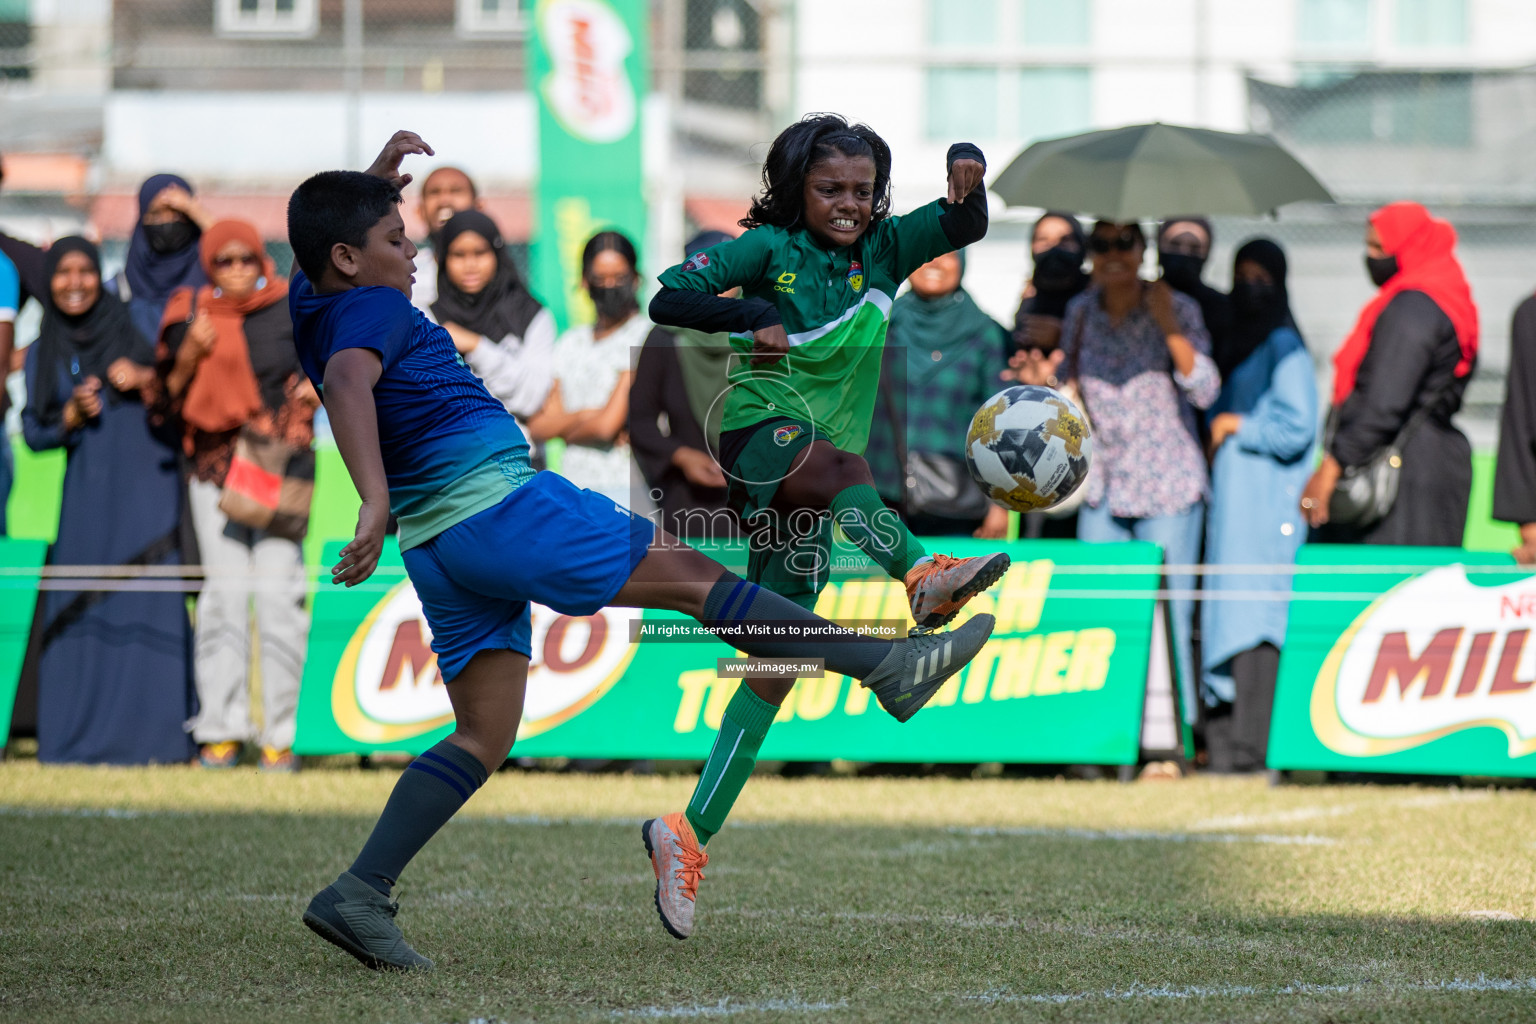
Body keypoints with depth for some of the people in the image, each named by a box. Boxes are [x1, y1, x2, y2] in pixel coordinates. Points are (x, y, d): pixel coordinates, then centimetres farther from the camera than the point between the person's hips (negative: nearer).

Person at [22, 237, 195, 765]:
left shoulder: (132, 331, 4)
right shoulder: (42, 354, 11)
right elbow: (34, 432, 9)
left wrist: (148, 378, -15)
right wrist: (73, 414, -10)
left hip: (146, 488, -3)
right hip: (85, 498, 3)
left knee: (151, 606, -10)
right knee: (79, 615, -4)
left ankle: (152, 736, -9)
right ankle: (78, 736, 0)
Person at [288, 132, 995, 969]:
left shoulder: (312, 308, 15)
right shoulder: (372, 310, -11)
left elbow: (319, 248, 39)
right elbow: (348, 381, -33)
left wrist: (378, 175, 33)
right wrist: (376, 498, -45)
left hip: (437, 546, 9)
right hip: (498, 506, -9)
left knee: (482, 736, 9)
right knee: (690, 576, -2)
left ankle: (358, 895, -4)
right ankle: (889, 667, 0)